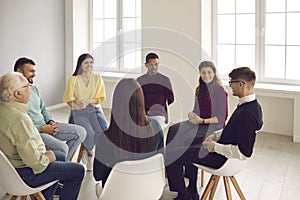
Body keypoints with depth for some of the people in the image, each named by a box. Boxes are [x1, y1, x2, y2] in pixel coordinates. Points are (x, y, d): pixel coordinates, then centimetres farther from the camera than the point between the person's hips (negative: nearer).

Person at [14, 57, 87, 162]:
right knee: (62, 148, -30)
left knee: (81, 132, 2)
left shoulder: (34, 88, 12)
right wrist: (41, 129, -21)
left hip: (45, 125, 9)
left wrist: (50, 121, 2)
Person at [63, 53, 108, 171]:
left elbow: (101, 98, 3)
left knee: (105, 131, -24)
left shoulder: (97, 78, 6)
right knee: (90, 133, -28)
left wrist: (88, 101, -16)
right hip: (79, 112, -2)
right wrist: (75, 105, -25)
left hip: (94, 110, 3)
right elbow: (68, 98, -5)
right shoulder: (73, 79, -1)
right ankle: (89, 152, 7)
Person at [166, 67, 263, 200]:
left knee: (171, 156, -7)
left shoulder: (247, 113, -30)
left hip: (223, 159, -10)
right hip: (222, 148, 10)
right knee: (190, 147, 30)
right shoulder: (252, 105, 2)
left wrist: (215, 147, -21)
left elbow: (244, 153, -31)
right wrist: (216, 135, 6)